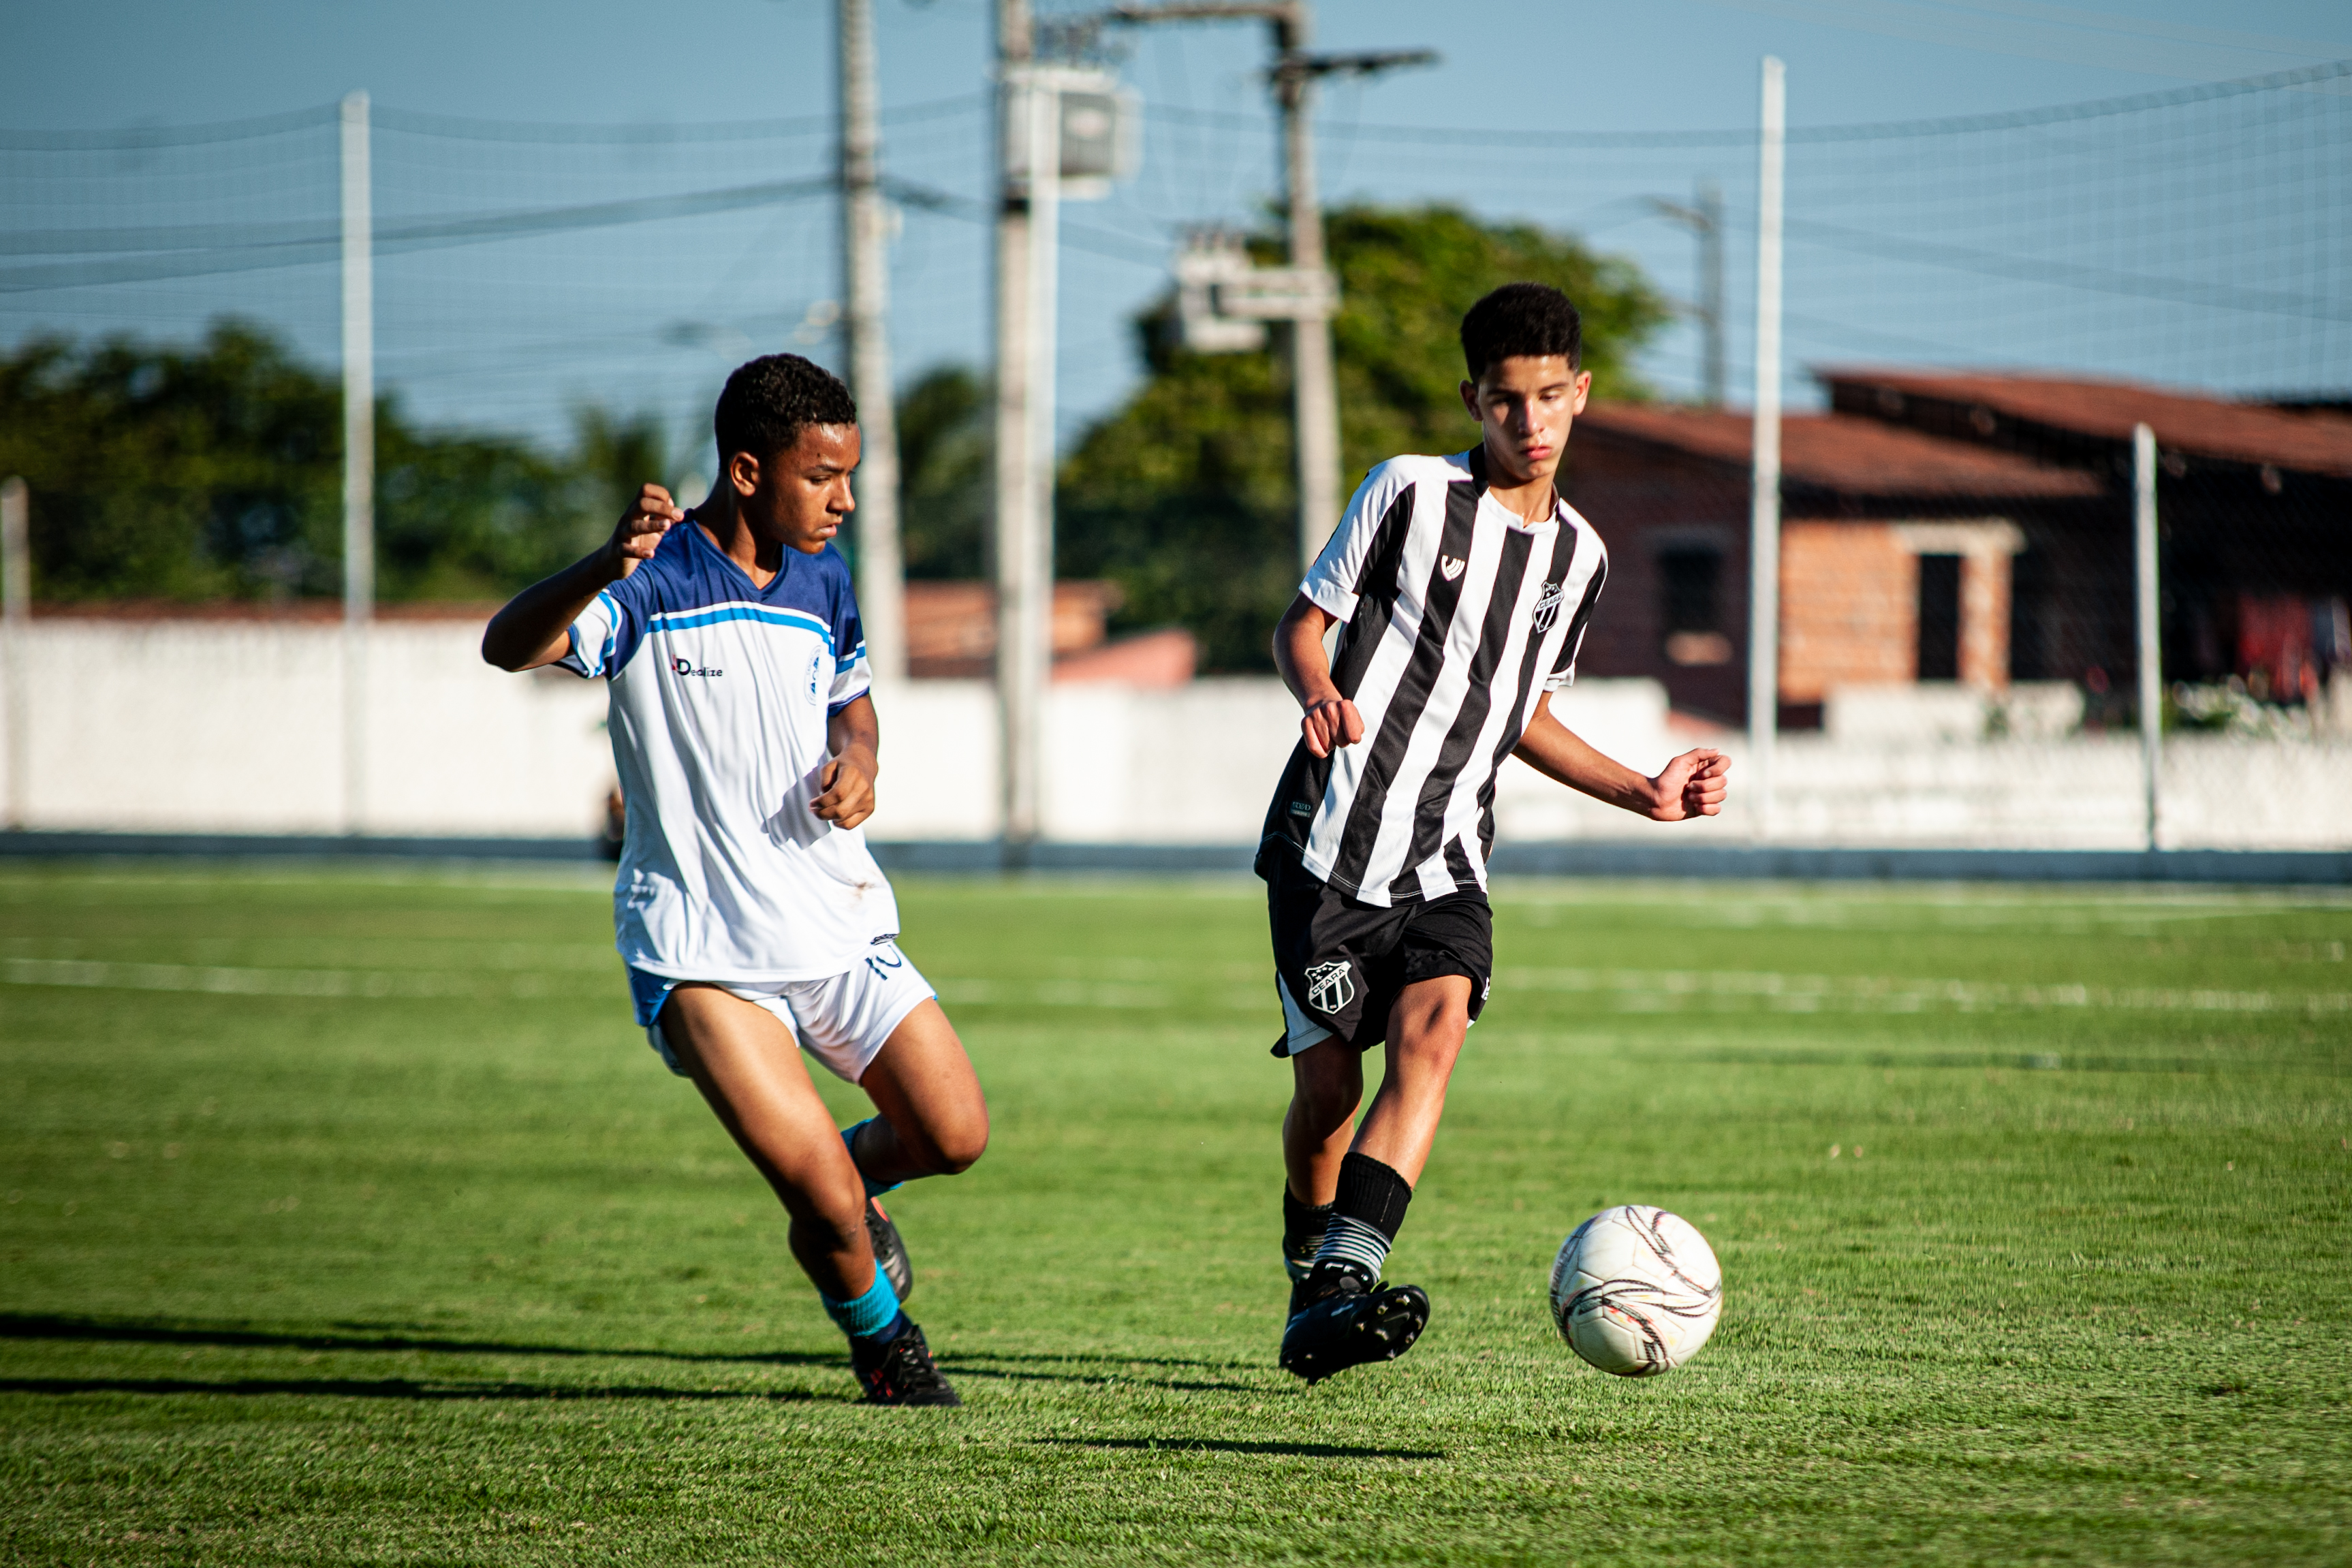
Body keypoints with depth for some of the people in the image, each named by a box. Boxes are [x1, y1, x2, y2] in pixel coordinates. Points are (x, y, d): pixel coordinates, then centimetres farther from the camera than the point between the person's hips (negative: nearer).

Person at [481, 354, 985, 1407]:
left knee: (954, 1136, 1)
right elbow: (509, 645, -31)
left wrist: (855, 760, 0)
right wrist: (607, 564, -51)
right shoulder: (652, 582, -14)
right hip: (701, 952, -6)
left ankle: (853, 1177, 35)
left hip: (835, 918, 6)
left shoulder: (821, 576, 6)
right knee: (822, 1202, -15)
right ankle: (885, 1350, 15)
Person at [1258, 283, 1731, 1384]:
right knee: (1328, 1085, -3)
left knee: (1432, 1033, -22)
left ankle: (1340, 1290, -33)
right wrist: (1317, 692, -21)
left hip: (1448, 863, 3)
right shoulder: (1410, 493, -1)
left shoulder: (1578, 557, 14)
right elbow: (1301, 624, 1)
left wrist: (1644, 794, 18)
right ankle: (1308, 1273, 24)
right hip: (1332, 842, -3)